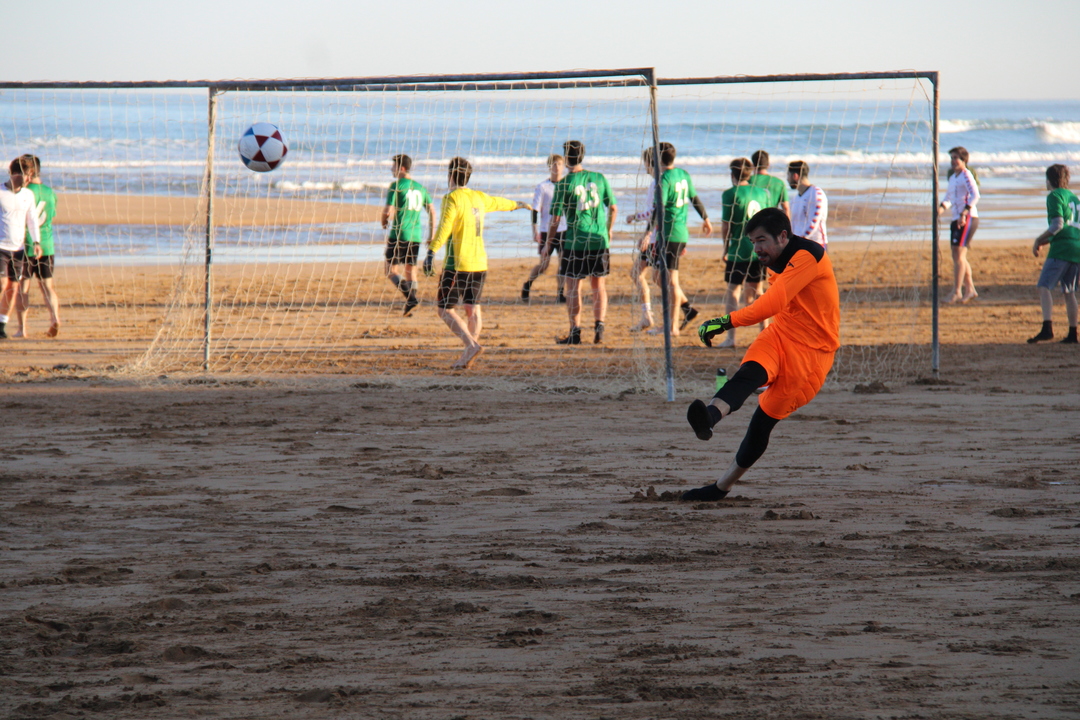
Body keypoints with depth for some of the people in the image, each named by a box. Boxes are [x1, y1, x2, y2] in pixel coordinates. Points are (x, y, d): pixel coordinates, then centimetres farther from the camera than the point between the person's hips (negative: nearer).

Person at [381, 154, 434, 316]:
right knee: (411, 270, 14)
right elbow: (432, 212, 13)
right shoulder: (420, 187, 12)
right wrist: (431, 236, 18)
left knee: (389, 269, 1)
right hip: (415, 235, 6)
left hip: (398, 234, -6)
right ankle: (410, 304, 12)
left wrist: (384, 222, 7)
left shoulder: (396, 186, -8)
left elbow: (388, 211, -15)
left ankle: (411, 297, -17)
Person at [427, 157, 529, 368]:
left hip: (458, 264, -7)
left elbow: (445, 227, -25)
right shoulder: (479, 198, 11)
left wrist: (432, 251, -35)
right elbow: (498, 203, 32)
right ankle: (467, 357, 11)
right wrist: (518, 205, 53)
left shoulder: (453, 199, -10)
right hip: (479, 263, 7)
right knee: (473, 310, 11)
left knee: (444, 309, -3)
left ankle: (472, 345, -18)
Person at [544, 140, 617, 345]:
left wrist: (548, 245, 4)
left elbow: (555, 218, -7)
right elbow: (613, 208, 8)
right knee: (598, 284, 14)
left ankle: (575, 332, 4)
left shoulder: (564, 184, -7)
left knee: (573, 287, 5)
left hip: (575, 242, -3)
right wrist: (608, 231, 25)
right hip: (599, 240, 3)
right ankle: (599, 325, 4)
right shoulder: (599, 178, 3)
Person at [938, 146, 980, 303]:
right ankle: (970, 289, 19)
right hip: (957, 219, 9)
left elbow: (975, 195, -20)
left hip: (968, 219, -9)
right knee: (958, 256, 10)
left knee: (959, 254, -12)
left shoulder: (966, 175, -9)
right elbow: (949, 196, 31)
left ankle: (957, 292, -13)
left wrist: (964, 213, -28)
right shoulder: (953, 177, 18)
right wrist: (942, 207, 10)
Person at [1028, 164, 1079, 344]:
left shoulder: (1055, 196, -4)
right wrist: (1048, 239, 26)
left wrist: (1039, 240, -5)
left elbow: (1058, 225, -14)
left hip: (1061, 248, -8)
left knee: (1044, 286, -12)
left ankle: (1047, 328, -28)